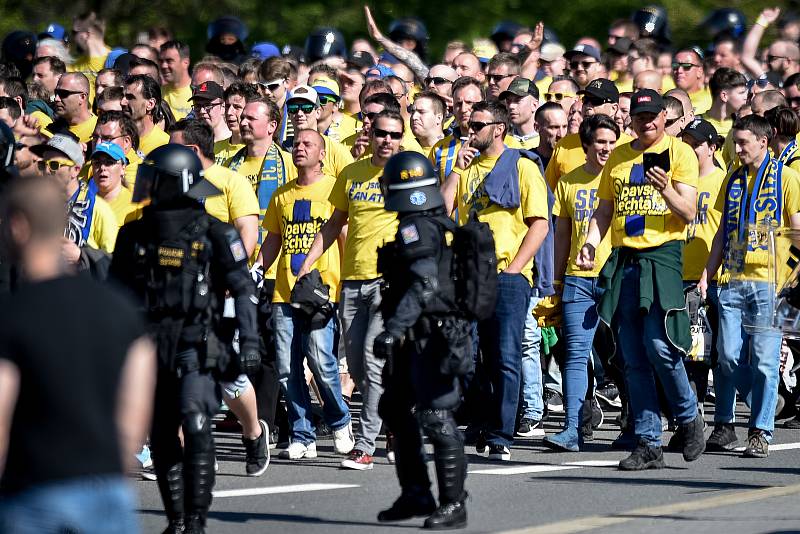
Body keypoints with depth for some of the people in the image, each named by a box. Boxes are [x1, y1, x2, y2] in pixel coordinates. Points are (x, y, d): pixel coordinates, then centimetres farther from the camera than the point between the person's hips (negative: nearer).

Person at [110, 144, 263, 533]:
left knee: (195, 427, -17)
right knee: (161, 435, 6)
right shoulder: (135, 234, 9)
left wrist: (249, 342, -6)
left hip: (197, 344, -5)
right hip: (150, 348, 5)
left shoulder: (214, 234, -3)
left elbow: (243, 290, 0)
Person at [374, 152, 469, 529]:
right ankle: (415, 494, 23)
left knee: (437, 419, -8)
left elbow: (423, 286, -26)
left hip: (429, 338, -11)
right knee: (395, 410, 18)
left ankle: (454, 505, -5)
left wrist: (393, 328, -31)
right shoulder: (443, 225, 15)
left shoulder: (415, 230, -15)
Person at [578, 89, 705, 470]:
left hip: (663, 255, -5)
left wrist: (666, 190, -22)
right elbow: (603, 211, 21)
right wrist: (590, 242, 3)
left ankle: (688, 417, 8)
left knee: (658, 345, -16)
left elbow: (688, 213, -4)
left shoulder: (679, 153, 1)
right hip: (624, 260, 5)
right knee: (633, 360, 3)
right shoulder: (618, 157, 16)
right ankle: (648, 445, 7)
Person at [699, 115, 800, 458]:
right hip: (732, 280, 4)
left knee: (764, 360, -5)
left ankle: (760, 432, 0)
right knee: (728, 356, 1)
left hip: (768, 280, -4)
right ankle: (724, 427, 11)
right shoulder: (734, 179, 16)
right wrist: (708, 274, 11)